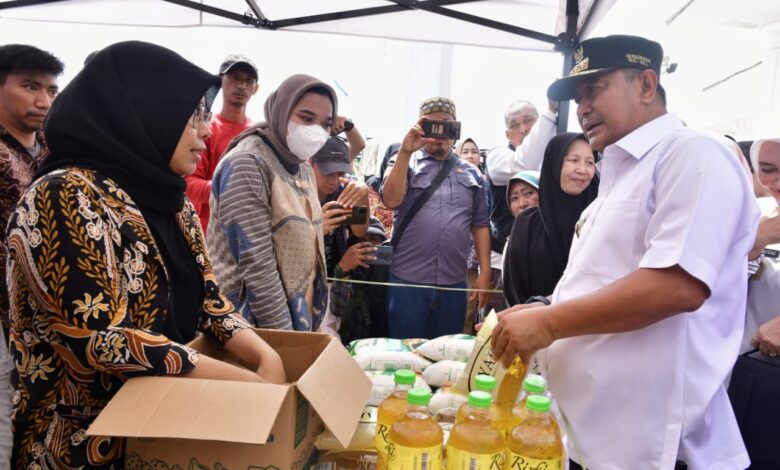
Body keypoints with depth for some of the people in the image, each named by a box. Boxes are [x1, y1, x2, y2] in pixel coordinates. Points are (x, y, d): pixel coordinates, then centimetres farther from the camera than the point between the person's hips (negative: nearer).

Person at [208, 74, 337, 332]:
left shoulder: (303, 167, 8)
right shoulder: (247, 164, -17)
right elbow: (256, 264, -21)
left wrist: (305, 325, 11)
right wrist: (282, 333, -18)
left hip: (300, 315, 7)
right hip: (256, 322, -7)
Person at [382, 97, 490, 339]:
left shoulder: (471, 173, 12)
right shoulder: (405, 163, 5)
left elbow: (480, 225, 12)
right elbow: (391, 200, -13)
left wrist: (485, 272, 5)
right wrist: (405, 151, -18)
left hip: (455, 283, 3)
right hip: (407, 281, -2)